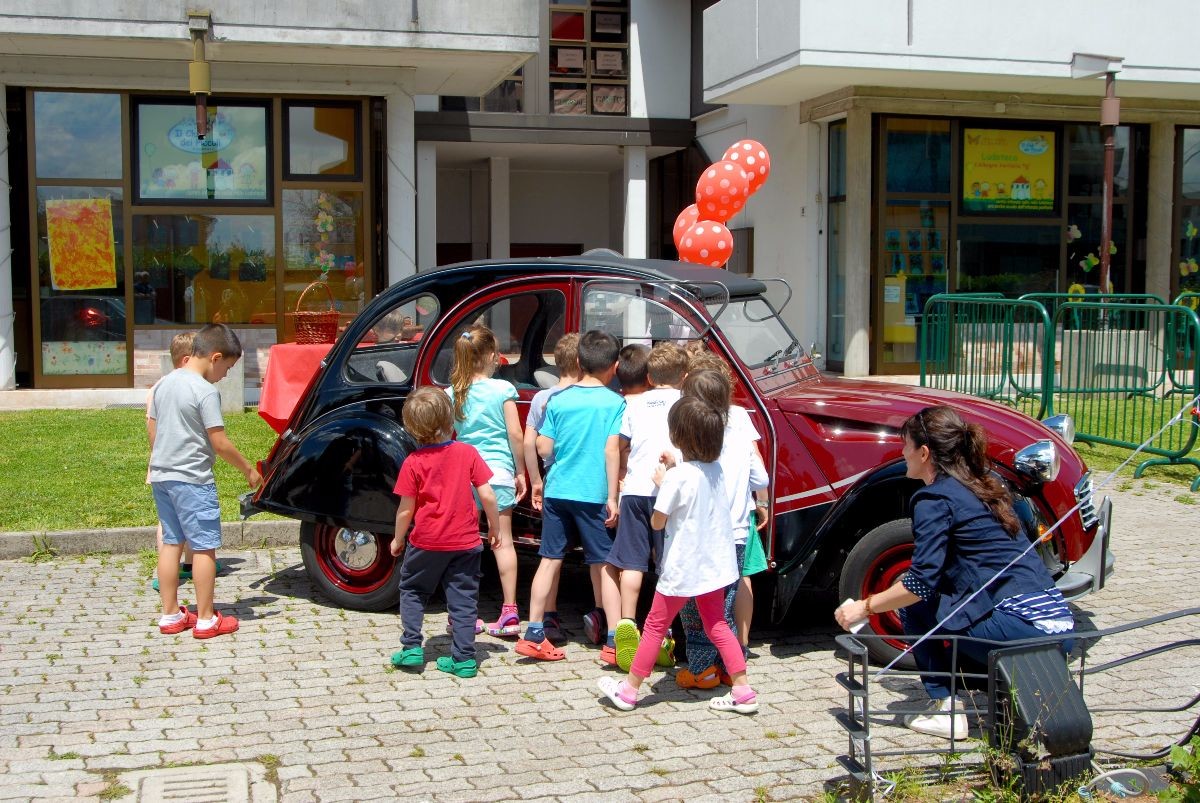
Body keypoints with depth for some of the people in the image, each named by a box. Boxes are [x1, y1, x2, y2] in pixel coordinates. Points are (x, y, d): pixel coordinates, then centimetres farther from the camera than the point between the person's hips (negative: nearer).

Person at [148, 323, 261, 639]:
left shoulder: (163, 383, 9)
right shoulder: (205, 391, -16)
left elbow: (153, 431, 15)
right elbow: (220, 443, -16)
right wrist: (248, 470, -5)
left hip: (161, 476, 8)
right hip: (192, 479, -8)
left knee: (171, 542, 14)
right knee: (204, 547, 0)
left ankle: (170, 615, 20)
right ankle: (206, 620, 5)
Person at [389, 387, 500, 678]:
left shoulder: (413, 463, -11)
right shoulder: (468, 453, -7)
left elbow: (405, 510, -7)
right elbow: (487, 495, -7)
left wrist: (398, 540, 8)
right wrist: (495, 527, 7)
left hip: (426, 543, -1)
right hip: (465, 542, 1)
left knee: (412, 591, 20)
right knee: (463, 599, 9)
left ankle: (411, 647, 16)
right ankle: (464, 658, 10)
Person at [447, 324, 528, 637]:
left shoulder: (451, 394, 3)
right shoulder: (502, 389, -4)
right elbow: (515, 434, -4)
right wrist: (520, 471, 6)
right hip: (498, 472, -1)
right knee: (503, 541, 4)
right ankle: (509, 612, 5)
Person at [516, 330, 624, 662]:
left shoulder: (558, 401, 4)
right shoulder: (614, 402, -6)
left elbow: (543, 449, 3)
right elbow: (611, 452, -11)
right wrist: (612, 497, -8)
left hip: (557, 491, 3)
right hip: (593, 494, -3)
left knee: (550, 560, 9)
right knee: (602, 565, 6)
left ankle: (534, 635, 9)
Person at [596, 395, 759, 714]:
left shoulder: (677, 477, -21)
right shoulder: (715, 470, 0)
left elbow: (657, 521, -13)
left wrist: (661, 483, -1)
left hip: (683, 568, -6)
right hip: (715, 565, 6)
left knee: (655, 626, 7)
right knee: (716, 625, 17)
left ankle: (628, 689, 18)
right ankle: (743, 691, 13)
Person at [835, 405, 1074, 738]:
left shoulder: (935, 498, -6)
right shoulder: (983, 485, 18)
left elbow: (921, 583, -13)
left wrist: (864, 608, 0)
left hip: (1020, 628, -8)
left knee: (913, 603, 7)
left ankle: (944, 708, 4)